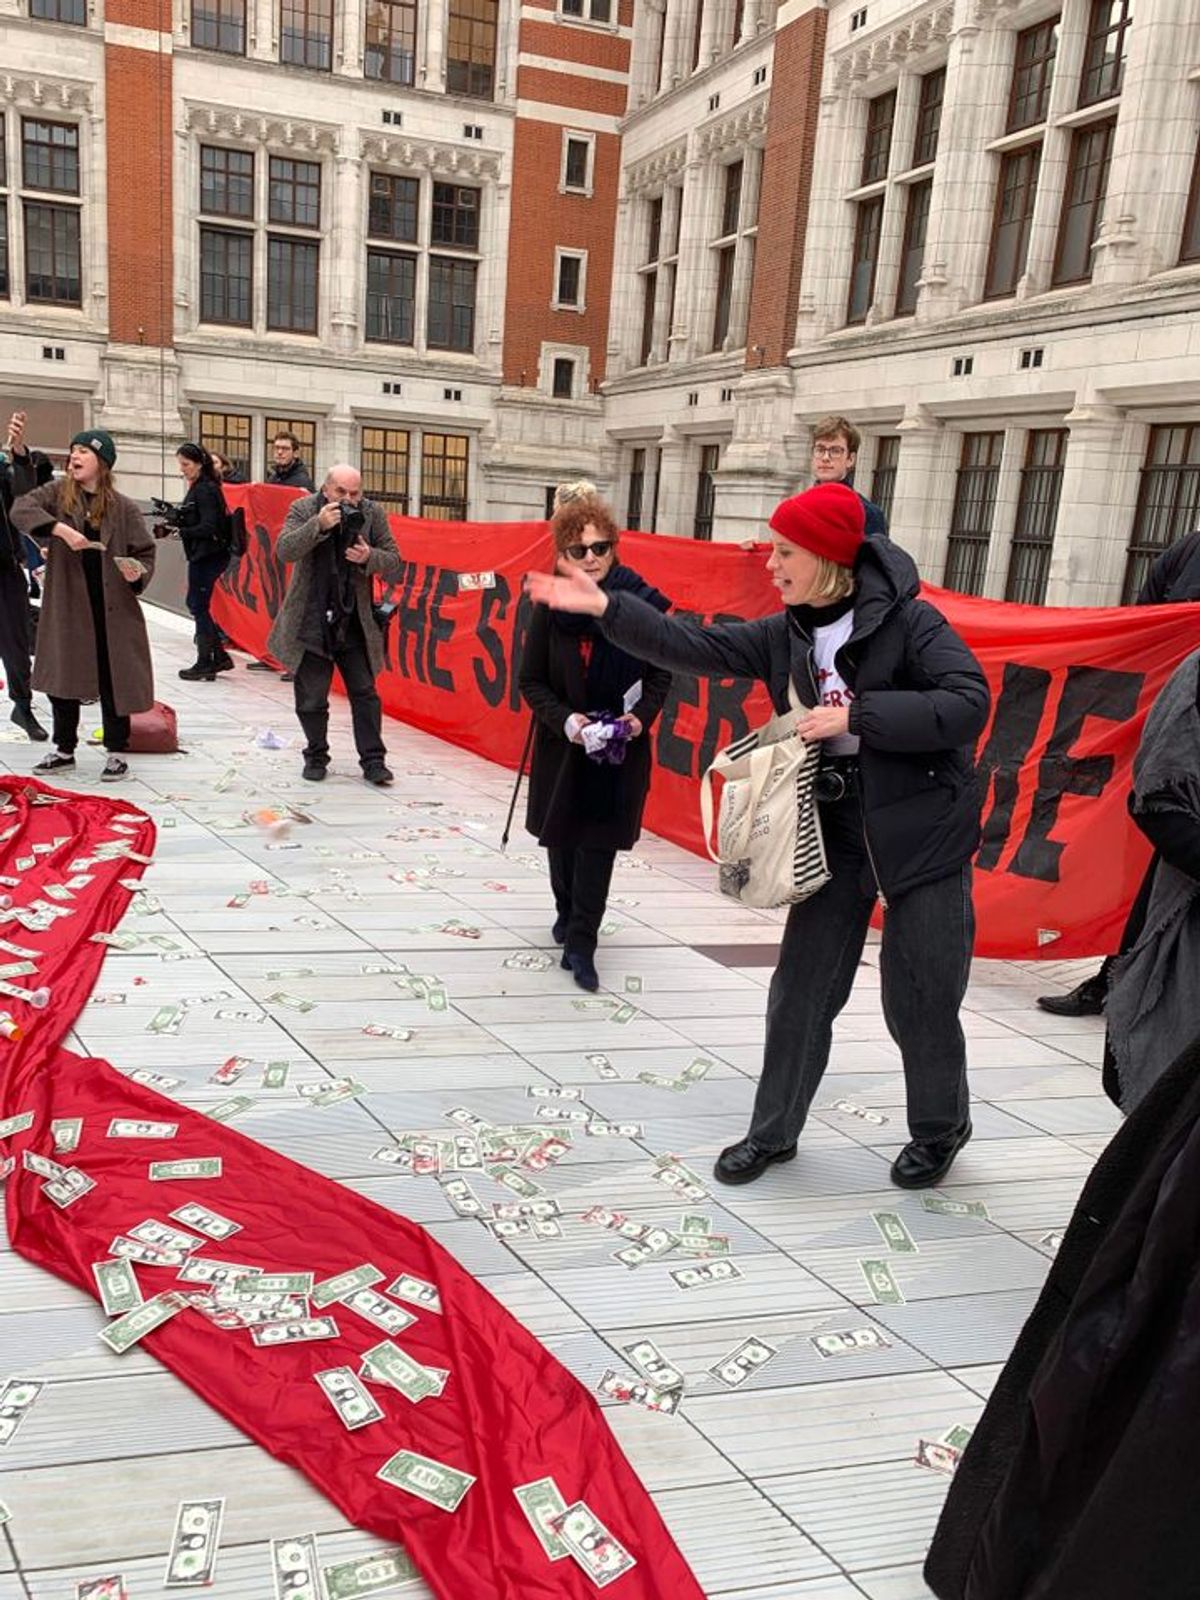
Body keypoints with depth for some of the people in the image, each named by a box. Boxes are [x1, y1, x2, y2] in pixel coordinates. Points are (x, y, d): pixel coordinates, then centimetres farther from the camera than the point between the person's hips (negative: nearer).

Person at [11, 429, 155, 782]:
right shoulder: (58, 494, 4)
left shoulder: (124, 508, 1)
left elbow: (146, 553, 5)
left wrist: (138, 572, -17)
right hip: (66, 605, 2)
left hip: (113, 608, -2)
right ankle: (64, 750, 24)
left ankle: (116, 752, 15)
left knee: (114, 680, 2)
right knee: (62, 677, 10)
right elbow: (20, 509, -11)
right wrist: (60, 529, -25)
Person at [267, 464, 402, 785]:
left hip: (355, 623, 1)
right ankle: (316, 756, 24)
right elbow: (285, 551, -18)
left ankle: (373, 760, 11)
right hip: (311, 623, -1)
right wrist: (318, 525, -29)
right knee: (311, 699, 6)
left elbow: (396, 566, 1)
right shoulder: (303, 509, -4)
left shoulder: (372, 514, -1)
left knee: (365, 695, 2)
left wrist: (370, 557, -19)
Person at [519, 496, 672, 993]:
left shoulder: (643, 604, -8)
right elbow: (531, 681, -2)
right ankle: (568, 911, 41)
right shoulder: (551, 607, -7)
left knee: (599, 841, -4)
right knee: (561, 836, 16)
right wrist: (564, 719, -18)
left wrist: (641, 715, -15)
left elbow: (660, 675, 2)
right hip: (562, 743, 2)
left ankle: (580, 942, 2)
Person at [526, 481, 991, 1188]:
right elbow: (694, 647, 1)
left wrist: (855, 715, -24)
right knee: (801, 991, 10)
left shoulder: (909, 622, -14)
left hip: (922, 832, -5)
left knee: (921, 1002, 7)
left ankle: (940, 1130, 33)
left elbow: (969, 703, -22)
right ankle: (773, 1132, 28)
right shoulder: (786, 635, 3)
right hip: (835, 830, 5)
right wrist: (604, 606, -7)